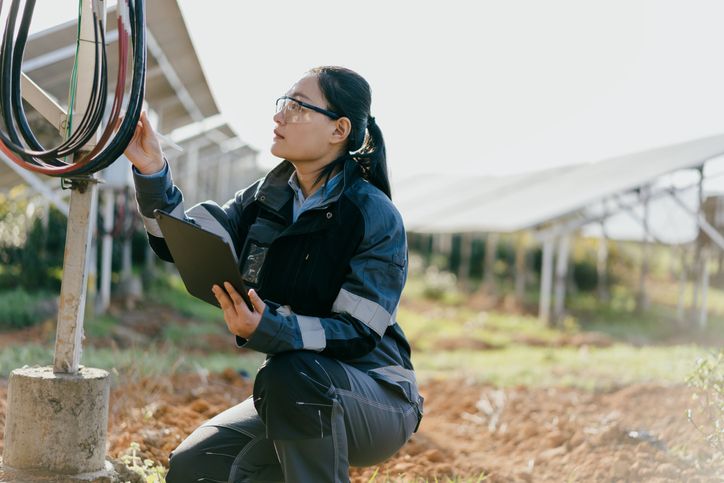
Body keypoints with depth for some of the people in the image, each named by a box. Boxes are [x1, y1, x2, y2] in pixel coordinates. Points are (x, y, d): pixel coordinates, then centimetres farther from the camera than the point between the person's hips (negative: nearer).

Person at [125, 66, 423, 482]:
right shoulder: (267, 198, 4)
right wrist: (152, 171, -16)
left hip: (378, 402, -6)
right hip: (295, 401, 6)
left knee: (292, 374, -36)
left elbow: (357, 334, -23)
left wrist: (266, 330, -37)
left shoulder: (376, 217, -16)